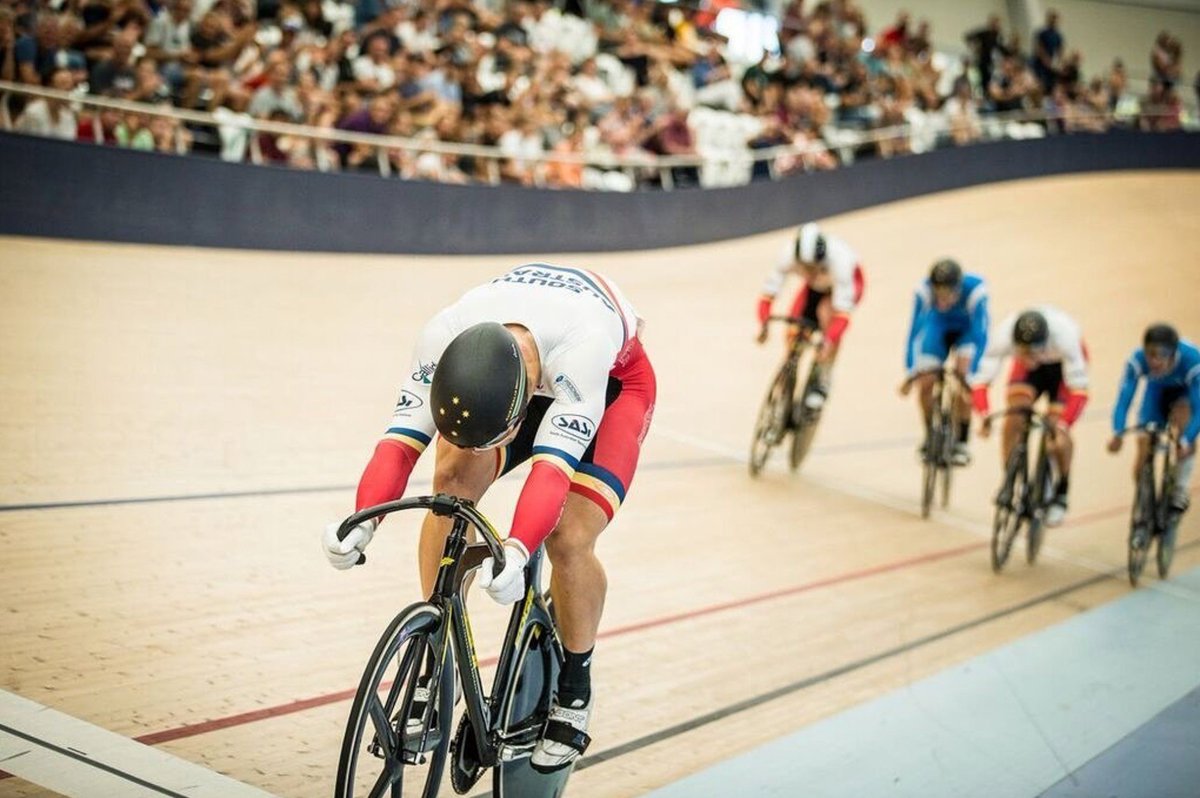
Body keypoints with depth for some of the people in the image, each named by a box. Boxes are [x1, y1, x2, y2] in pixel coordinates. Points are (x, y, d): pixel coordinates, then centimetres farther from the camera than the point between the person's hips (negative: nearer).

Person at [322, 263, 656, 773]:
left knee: (568, 540, -21)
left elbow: (554, 465, -50)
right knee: (451, 482, -21)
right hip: (510, 379, 4)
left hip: (611, 381, -3)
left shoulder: (584, 343, -45)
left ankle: (575, 687, 5)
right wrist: (362, 522, -51)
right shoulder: (444, 337, -34)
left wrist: (516, 553, -64)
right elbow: (401, 439, -35)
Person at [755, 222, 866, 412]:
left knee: (826, 311, -34)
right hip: (815, 287, 4)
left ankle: (824, 382, -22)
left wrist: (829, 343, -53)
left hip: (849, 282, -4)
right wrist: (763, 323, -44)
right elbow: (769, 291, -30)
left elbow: (842, 311, -42)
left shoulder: (839, 260, -41)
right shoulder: (789, 254, -33)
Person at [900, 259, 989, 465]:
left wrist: (970, 376, -42)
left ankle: (961, 442, -8)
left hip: (967, 328, -1)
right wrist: (911, 372, -33)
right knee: (924, 383, -12)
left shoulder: (975, 290, -39)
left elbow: (979, 334, -37)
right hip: (939, 325, 2)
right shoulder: (924, 290, -35)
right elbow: (915, 329, -30)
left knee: (963, 370, -24)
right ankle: (930, 436, 14)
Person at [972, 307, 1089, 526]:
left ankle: (1061, 495, 8)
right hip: (1029, 367, 2)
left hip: (1062, 361, -2)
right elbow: (980, 380, -36)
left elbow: (1079, 390, -42)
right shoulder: (1003, 336, -38)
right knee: (1015, 411, -22)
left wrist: (1062, 426, -53)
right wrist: (984, 416, -52)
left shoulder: (1065, 336, -43)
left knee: (1056, 427, -15)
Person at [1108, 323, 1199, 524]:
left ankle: (1179, 494, -17)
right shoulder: (1137, 361, -36)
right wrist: (1117, 435, -53)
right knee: (1144, 449, -8)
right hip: (1158, 391, 2)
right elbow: (1123, 399, -36)